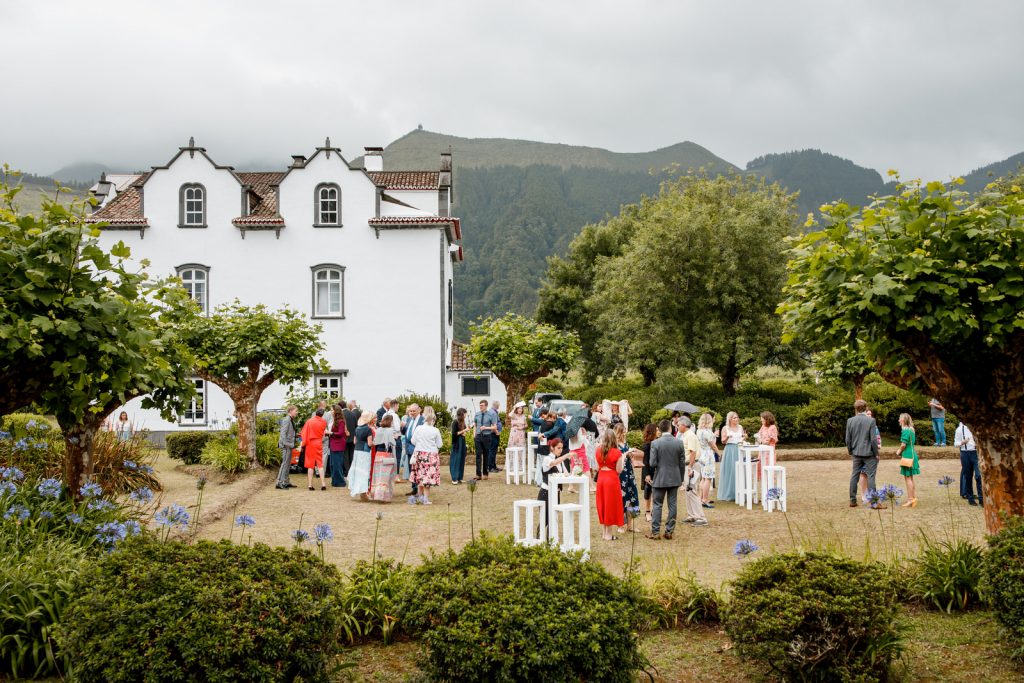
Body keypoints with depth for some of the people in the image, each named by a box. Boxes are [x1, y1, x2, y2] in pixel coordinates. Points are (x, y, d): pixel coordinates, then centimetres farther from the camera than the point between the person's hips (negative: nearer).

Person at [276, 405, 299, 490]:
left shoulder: (291, 420, 15)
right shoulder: (286, 420, -14)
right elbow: (283, 433, -20)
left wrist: (292, 444, 14)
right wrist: (286, 444, -24)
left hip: (289, 445, 10)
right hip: (286, 445, -10)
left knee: (288, 464, 13)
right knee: (285, 463, -9)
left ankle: (285, 482, 19)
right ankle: (280, 482, -7)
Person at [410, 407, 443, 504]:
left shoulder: (418, 429, -6)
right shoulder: (435, 431, -10)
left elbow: (413, 441, 0)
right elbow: (439, 445, -4)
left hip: (420, 454, 2)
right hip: (432, 455, -2)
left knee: (421, 476, 14)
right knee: (428, 477, 1)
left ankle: (421, 496, 23)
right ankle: (426, 499, 1)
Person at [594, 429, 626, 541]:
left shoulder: (599, 451, 0)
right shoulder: (616, 452, -13)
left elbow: (597, 468, 5)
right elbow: (619, 470, -11)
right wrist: (623, 459, 0)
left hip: (601, 478, 5)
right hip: (612, 479, -5)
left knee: (602, 505, 15)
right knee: (611, 506, 4)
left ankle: (603, 532, 22)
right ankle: (608, 535, 8)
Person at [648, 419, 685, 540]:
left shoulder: (655, 443, -12)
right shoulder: (679, 443, -4)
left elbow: (652, 463, -12)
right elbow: (681, 463, 1)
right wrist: (680, 479, 12)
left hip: (660, 479, -2)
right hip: (675, 479, 2)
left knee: (657, 505, 5)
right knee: (672, 505, 9)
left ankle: (655, 532, 6)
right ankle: (669, 531, 13)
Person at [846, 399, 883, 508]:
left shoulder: (850, 421, -2)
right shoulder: (871, 421, -12)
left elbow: (848, 439, 2)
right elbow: (873, 439, -12)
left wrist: (850, 452, 15)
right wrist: (876, 453, -1)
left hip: (856, 453, 4)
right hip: (869, 453, -4)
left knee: (854, 476, 11)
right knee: (870, 476, -1)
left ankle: (852, 500, 16)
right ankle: (873, 502, -1)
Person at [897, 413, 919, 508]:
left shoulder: (905, 430, -16)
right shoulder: (911, 430, 12)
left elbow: (903, 444, -19)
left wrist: (899, 452, -1)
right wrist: (900, 450, 12)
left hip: (907, 456, -9)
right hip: (912, 454, 9)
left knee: (908, 478, -4)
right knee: (910, 478, 15)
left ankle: (910, 500, -3)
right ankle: (913, 498, 20)